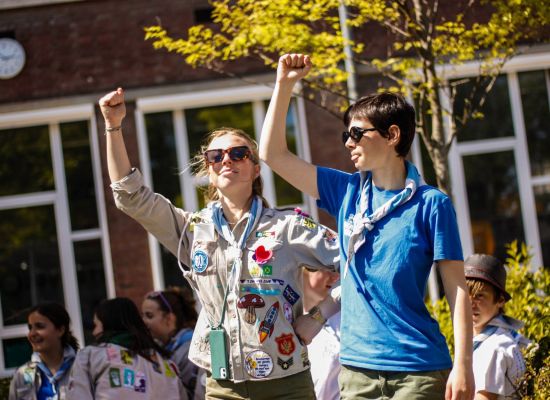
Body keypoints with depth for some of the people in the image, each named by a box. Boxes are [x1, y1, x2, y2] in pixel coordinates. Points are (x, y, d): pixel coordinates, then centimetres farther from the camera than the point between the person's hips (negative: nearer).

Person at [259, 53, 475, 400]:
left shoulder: (431, 204, -4)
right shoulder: (347, 193, 9)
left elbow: (457, 289, -7)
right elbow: (274, 154, 12)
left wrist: (463, 366, -13)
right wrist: (284, 84, 6)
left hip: (419, 371, -4)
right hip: (357, 368, 4)